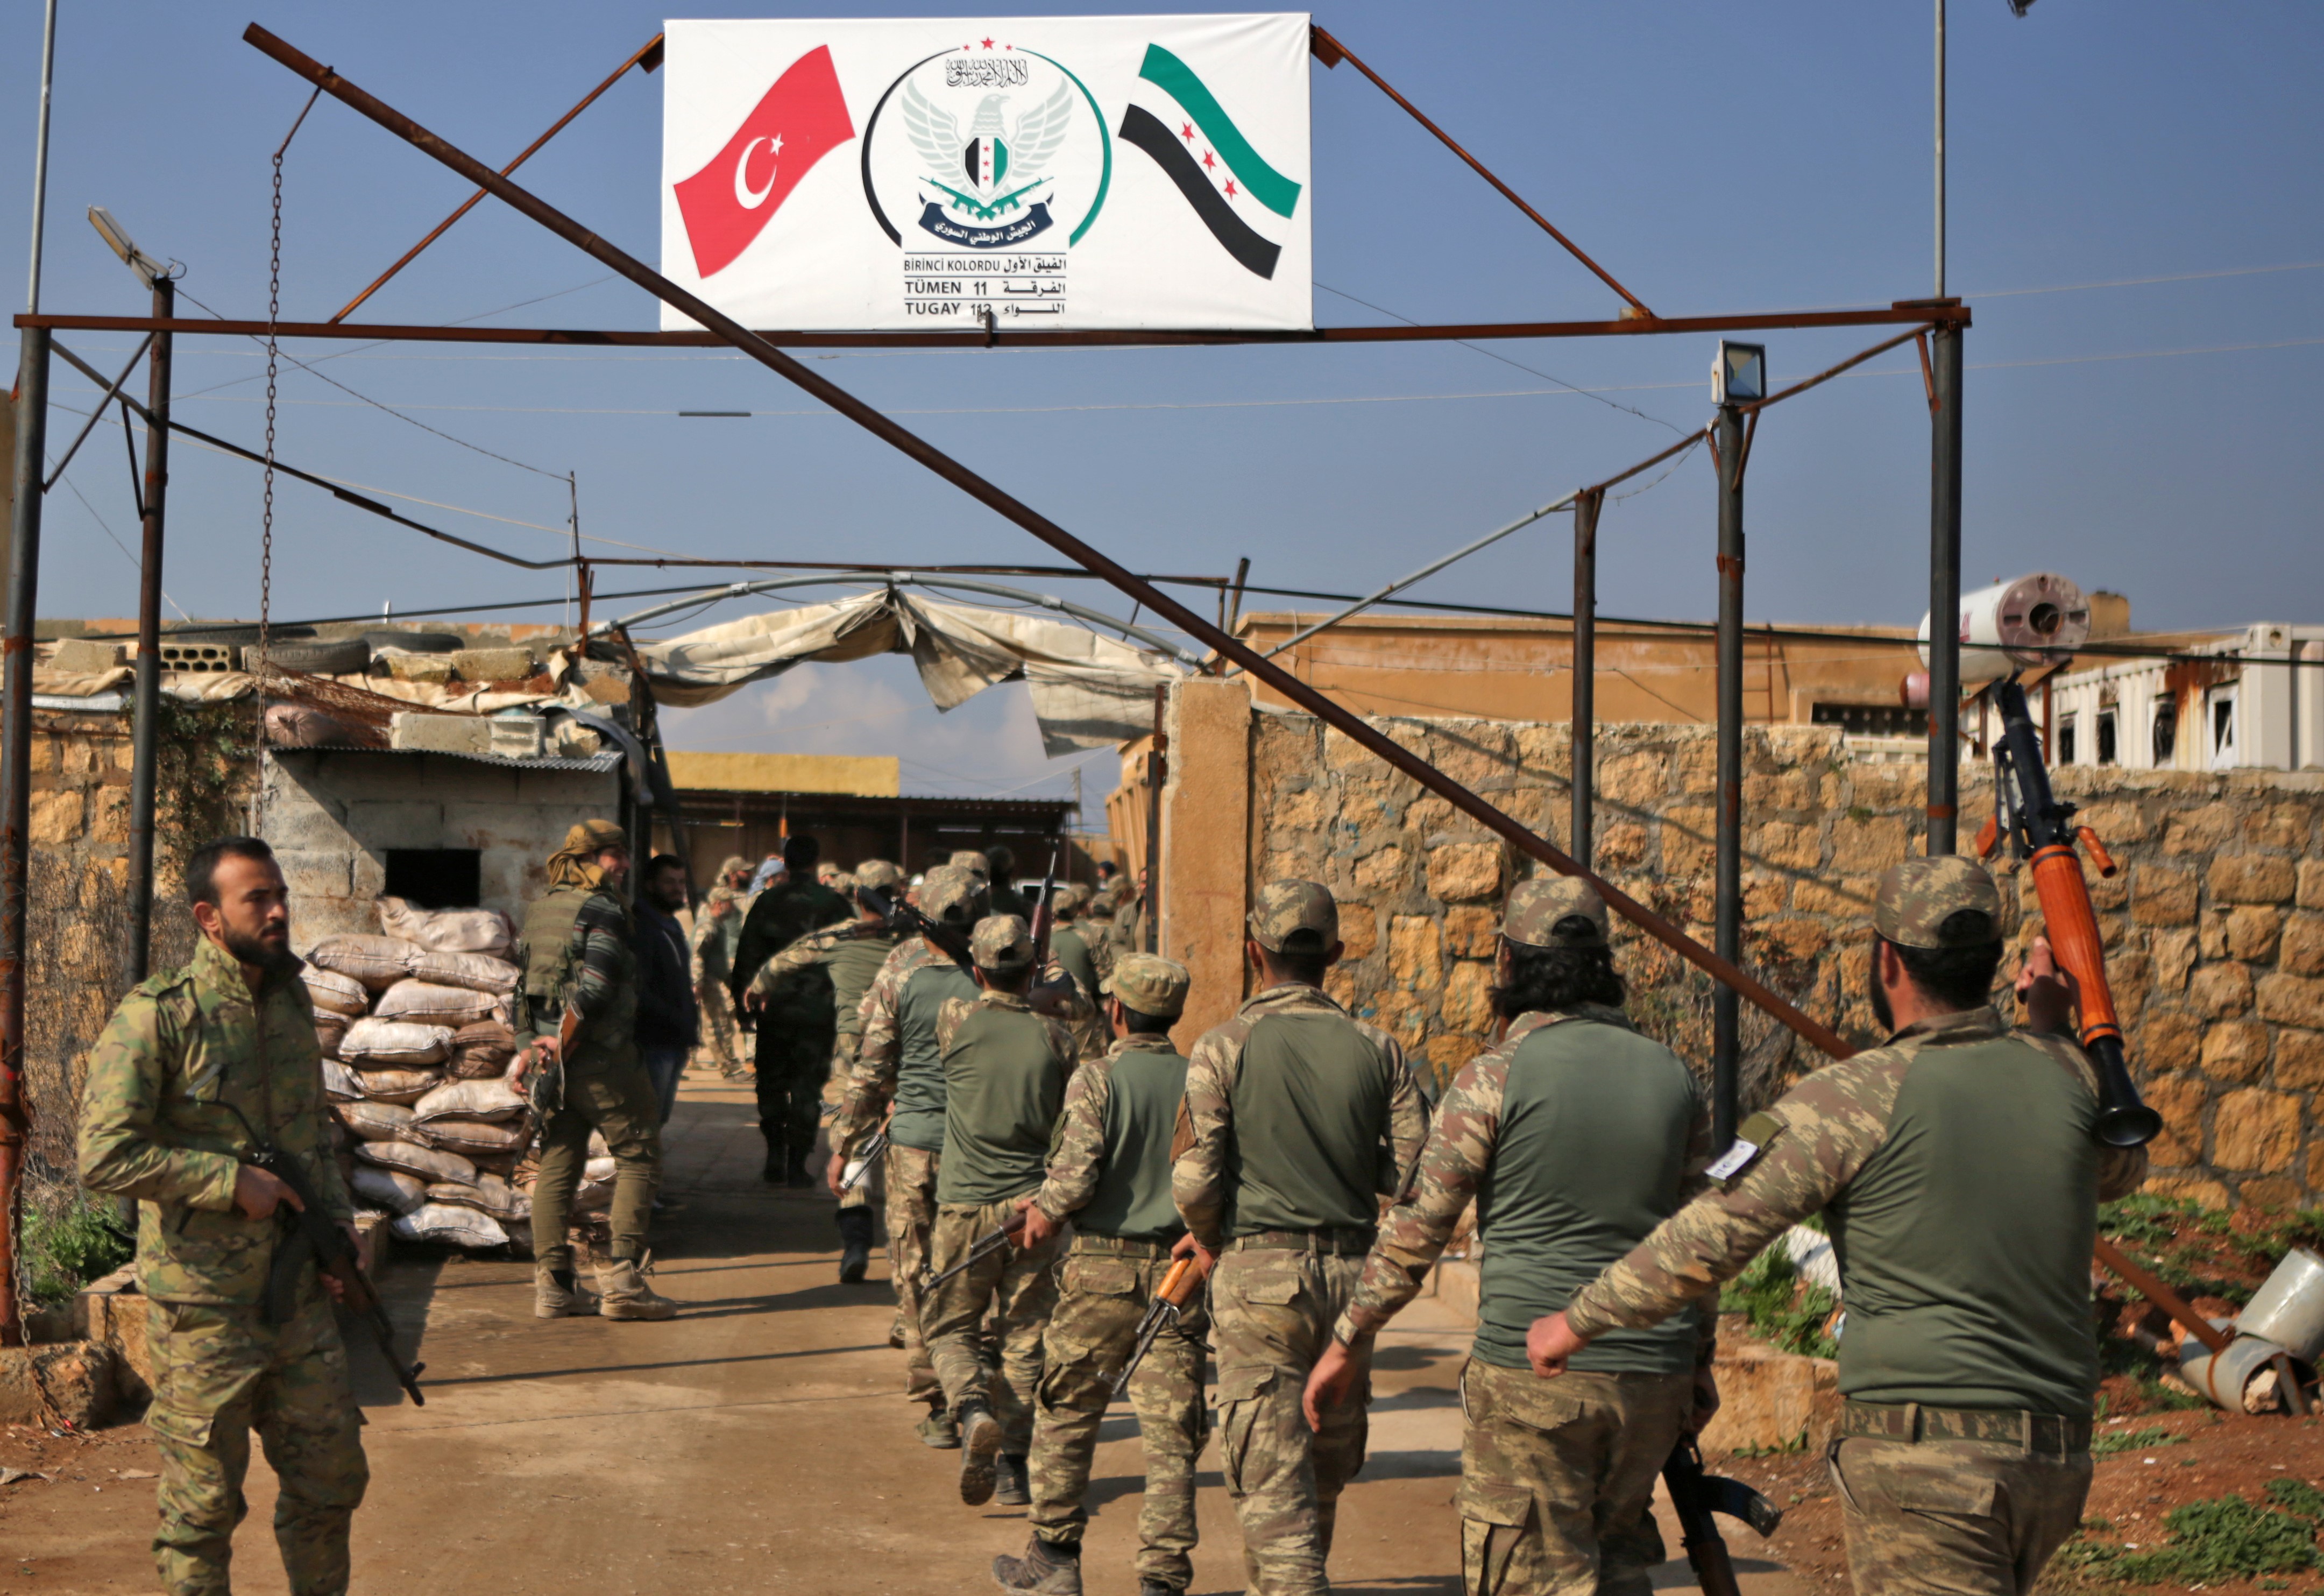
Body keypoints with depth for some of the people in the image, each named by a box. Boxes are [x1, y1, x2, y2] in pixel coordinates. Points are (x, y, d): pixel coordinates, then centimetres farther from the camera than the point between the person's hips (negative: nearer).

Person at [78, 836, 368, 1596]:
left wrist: (336, 1227, 6)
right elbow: (105, 1157, -20)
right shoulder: (156, 1017, -14)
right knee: (204, 1503, 5)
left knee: (332, 1476, 14)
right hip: (206, 1307, -6)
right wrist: (234, 1181, -18)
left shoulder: (291, 1000, 8)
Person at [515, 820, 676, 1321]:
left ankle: (552, 1282, 9)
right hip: (601, 1056, -8)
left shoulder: (539, 909, 15)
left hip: (550, 1053, 8)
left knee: (556, 1164, 10)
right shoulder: (603, 910, -11)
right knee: (638, 1155, 0)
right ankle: (622, 1275, -6)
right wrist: (567, 1037, -10)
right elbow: (597, 987, -21)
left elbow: (527, 985, 14)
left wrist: (533, 1045, 13)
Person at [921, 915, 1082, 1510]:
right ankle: (1015, 1466, 6)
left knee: (950, 1326, 12)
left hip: (966, 1205, -2)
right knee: (1023, 1338, 9)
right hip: (1034, 1209, 2)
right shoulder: (1056, 1038, 1)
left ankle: (973, 1411, -15)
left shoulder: (956, 1020, -5)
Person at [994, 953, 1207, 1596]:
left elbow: (1078, 1169, -17)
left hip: (1102, 1272, -2)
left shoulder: (1096, 1079, -8)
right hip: (1179, 1272, 2)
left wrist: (1045, 1211, 2)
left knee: (1065, 1417, 14)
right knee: (1171, 1434, 4)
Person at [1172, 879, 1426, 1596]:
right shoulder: (1376, 1048, 1)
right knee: (1326, 1469, 20)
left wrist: (1207, 1241, 10)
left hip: (1260, 1275, -4)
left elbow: (1194, 1181, -11)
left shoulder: (1226, 1047, -8)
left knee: (1272, 1478, -1)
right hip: (1352, 1274, 4)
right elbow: (1415, 1173, -1)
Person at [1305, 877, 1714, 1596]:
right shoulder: (1674, 1076, 7)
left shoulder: (1496, 1078, -8)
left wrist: (1348, 1342, 6)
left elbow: (1416, 1231, -4)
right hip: (1654, 1375, 5)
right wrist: (1699, 1363, 23)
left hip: (1531, 1371, -5)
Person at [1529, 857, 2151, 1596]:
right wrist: (2054, 1031, 31)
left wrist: (1576, 1322, 4)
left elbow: (1710, 1237, -9)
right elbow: (2121, 1170, 30)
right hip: (2056, 1460, 7)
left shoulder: (1858, 1097, -10)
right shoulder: (2061, 1075, 6)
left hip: (1924, 1453, -7)